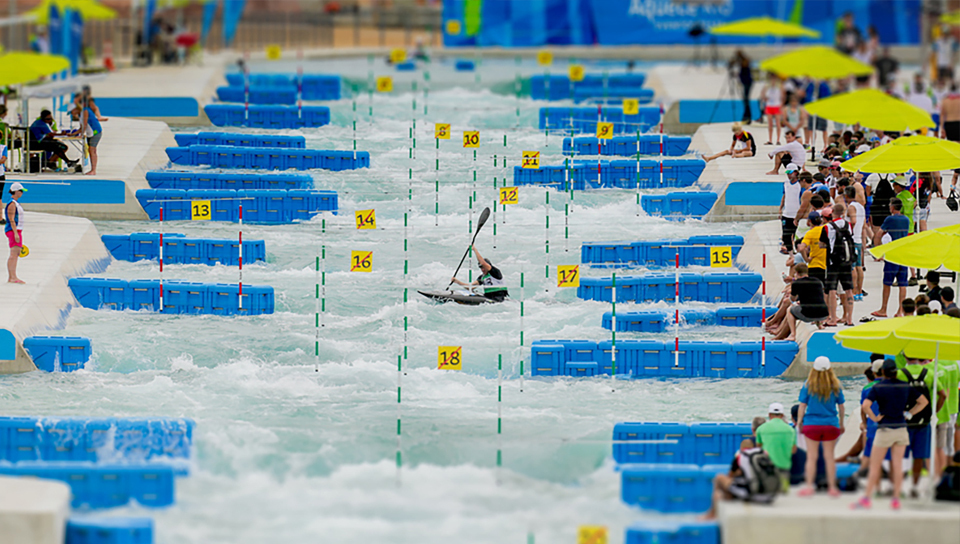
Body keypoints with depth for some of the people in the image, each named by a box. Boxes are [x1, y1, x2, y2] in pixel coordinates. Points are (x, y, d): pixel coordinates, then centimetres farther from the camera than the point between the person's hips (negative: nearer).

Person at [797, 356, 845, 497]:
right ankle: (832, 487, 10)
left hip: (812, 424, -1)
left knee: (811, 457, 3)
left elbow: (802, 406, -2)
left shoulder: (808, 386, -5)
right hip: (831, 425, 1)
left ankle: (809, 486, 2)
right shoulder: (835, 386, -1)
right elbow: (841, 406, 7)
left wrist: (800, 422, 7)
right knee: (829, 457, 7)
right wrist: (841, 424, 19)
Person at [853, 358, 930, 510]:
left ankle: (867, 498, 4)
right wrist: (909, 414, 8)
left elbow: (865, 406, -22)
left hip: (884, 429, -4)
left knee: (875, 466, 3)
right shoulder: (905, 386, 3)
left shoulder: (878, 387, -9)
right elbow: (923, 401, 11)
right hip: (901, 429, 4)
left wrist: (874, 418, -9)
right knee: (897, 465, 7)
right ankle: (896, 499, 8)